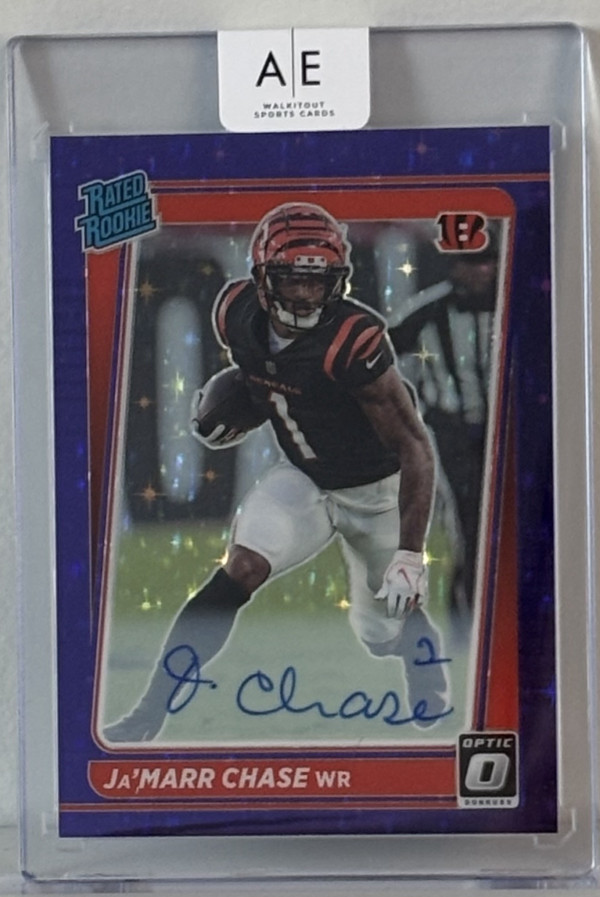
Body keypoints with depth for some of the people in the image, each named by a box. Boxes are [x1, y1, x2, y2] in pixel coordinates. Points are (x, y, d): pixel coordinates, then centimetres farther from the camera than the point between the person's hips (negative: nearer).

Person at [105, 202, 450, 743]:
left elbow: (414, 448, -28)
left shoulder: (354, 341, -33)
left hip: (378, 490, -3)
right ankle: (148, 716, -13)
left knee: (387, 630, 10)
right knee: (239, 573, -19)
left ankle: (436, 711, 43)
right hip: (303, 478, 3)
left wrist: (410, 554, -31)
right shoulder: (238, 312, -16)